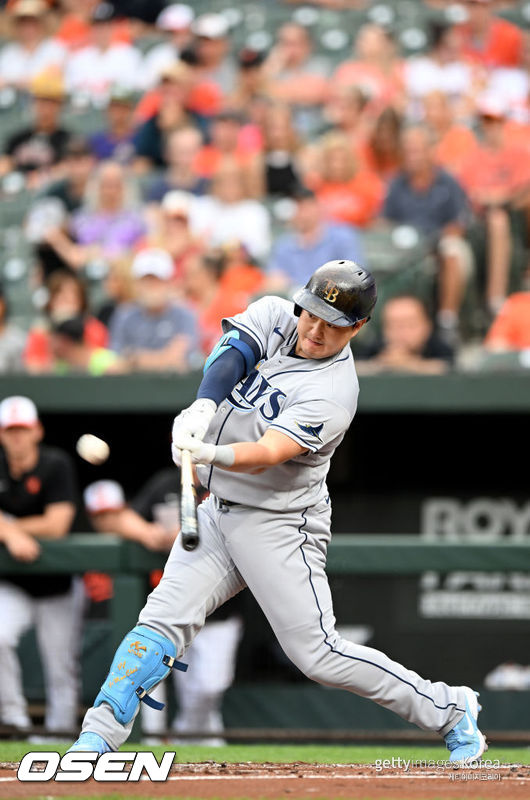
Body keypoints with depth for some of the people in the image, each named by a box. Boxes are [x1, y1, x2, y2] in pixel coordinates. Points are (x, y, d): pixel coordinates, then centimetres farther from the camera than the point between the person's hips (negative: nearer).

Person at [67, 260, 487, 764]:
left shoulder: (332, 395, -20)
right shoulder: (274, 316, 1)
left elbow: (269, 453, -32)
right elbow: (231, 353, -16)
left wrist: (210, 454, -50)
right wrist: (203, 406, -35)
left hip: (279, 526, -6)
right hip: (218, 512, 6)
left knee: (318, 655, -8)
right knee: (162, 622, -4)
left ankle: (448, 709, 5)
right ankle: (99, 737, -5)